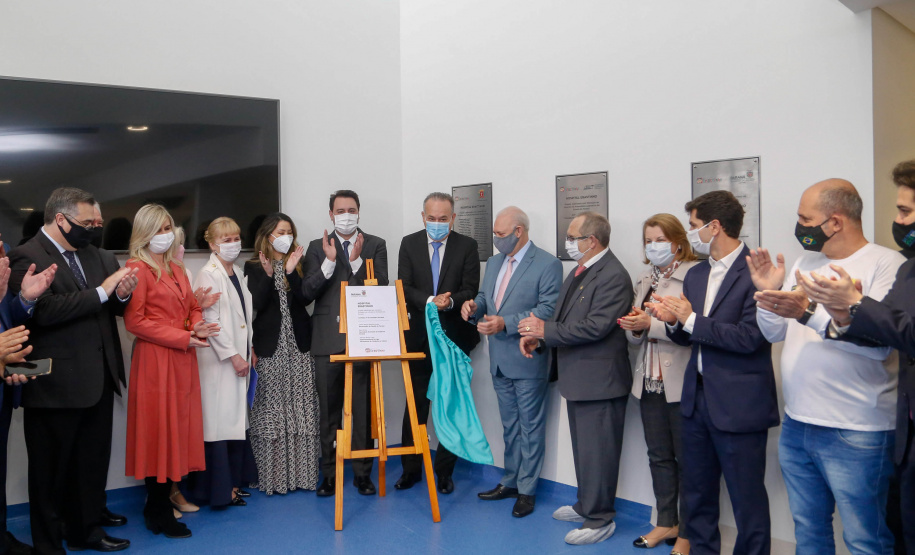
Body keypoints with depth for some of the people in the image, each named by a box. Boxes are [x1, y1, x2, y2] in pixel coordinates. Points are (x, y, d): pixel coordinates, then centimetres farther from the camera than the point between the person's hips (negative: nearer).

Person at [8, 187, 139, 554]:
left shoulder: (93, 255, 13)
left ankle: (88, 524, 32)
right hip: (57, 383, -7)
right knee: (52, 468, 7)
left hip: (98, 379, 7)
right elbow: (44, 310, -25)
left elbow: (110, 308, 17)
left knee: (94, 458, 16)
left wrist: (122, 293, -6)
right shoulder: (27, 257, -11)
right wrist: (102, 291, -21)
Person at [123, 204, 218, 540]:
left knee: (180, 427, 9)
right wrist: (184, 338, -16)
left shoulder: (176, 269, 17)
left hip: (183, 360, 8)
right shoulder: (138, 269, -8)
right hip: (156, 360, -7)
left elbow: (192, 306, 22)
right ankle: (159, 514, 8)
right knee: (159, 431, -2)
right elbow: (135, 321, -14)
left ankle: (163, 501, 20)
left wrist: (197, 327, -1)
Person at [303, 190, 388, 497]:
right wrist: (329, 261, -13)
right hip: (328, 339, 1)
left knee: (363, 408, 1)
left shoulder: (375, 245, 8)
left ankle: (363, 471, 13)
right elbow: (307, 291, 0)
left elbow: (382, 287, -3)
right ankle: (330, 472, 17)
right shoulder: (317, 248, 10)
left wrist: (357, 261, -16)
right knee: (329, 409, 6)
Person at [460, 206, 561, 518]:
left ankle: (527, 490, 14)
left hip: (527, 361, -7)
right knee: (509, 426, 18)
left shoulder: (547, 265, -13)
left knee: (530, 427, 4)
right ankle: (510, 482, 30)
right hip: (500, 361, 8)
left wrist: (506, 323, -27)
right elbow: (485, 297, 19)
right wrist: (474, 307, -5)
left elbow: (549, 310, -20)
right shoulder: (494, 263, 12)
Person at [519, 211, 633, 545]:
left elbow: (596, 327, -26)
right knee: (582, 447, 21)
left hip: (599, 379, -10)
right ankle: (586, 506, 36)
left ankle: (600, 519, 13)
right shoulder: (580, 271, 12)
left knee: (597, 451, 0)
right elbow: (565, 318, 16)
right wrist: (537, 336, -1)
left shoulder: (613, 276, -19)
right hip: (577, 378, 10)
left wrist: (546, 330, -20)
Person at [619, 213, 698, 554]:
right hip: (650, 381, 7)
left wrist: (651, 324, -21)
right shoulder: (644, 280, 13)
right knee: (659, 456, 14)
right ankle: (667, 522, 27)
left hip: (681, 382, -7)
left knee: (686, 458, 3)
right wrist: (633, 327, -5)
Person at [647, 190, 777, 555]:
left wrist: (691, 320, -16)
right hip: (697, 398, 8)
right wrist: (674, 322, -6)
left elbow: (749, 337, -23)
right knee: (696, 495, 18)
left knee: (747, 501, 4)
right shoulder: (696, 275, 11)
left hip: (739, 405, -8)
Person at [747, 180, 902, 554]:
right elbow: (775, 333, 15)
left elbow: (880, 342, -22)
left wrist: (809, 312, -28)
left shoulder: (886, 264, -11)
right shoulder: (806, 262, 11)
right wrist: (769, 292, -3)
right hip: (796, 425, 7)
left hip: (856, 434, -7)